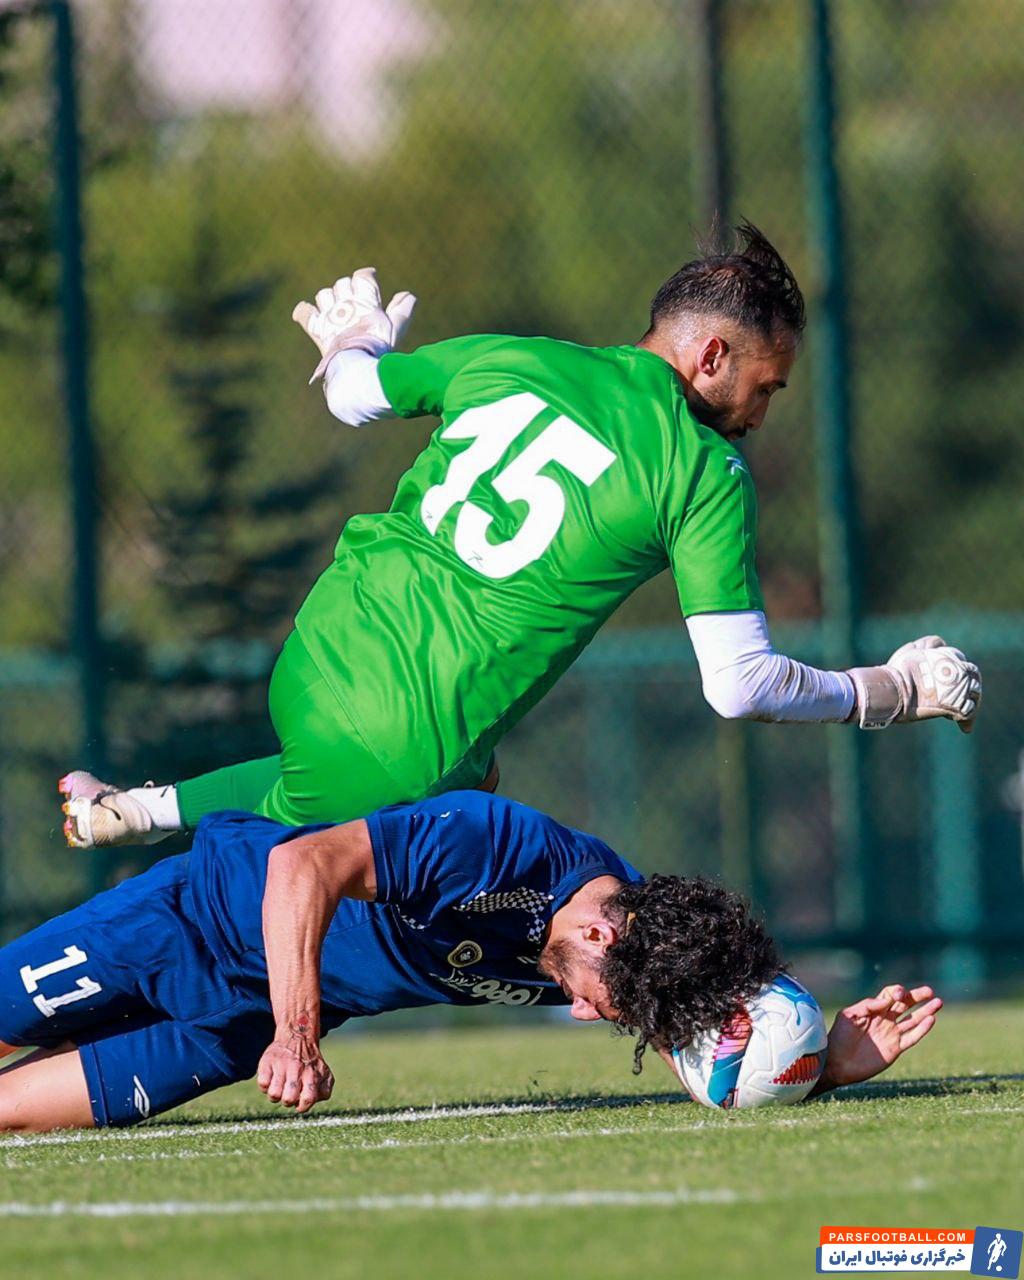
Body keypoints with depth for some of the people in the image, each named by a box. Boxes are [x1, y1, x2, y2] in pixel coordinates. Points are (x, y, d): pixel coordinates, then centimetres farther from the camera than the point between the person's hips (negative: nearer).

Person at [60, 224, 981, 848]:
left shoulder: (504, 362, 8)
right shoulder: (707, 477, -7)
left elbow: (354, 397, 25)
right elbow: (739, 686, -8)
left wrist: (354, 347, 49)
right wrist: (895, 694, 6)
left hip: (311, 668, 6)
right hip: (408, 758, -6)